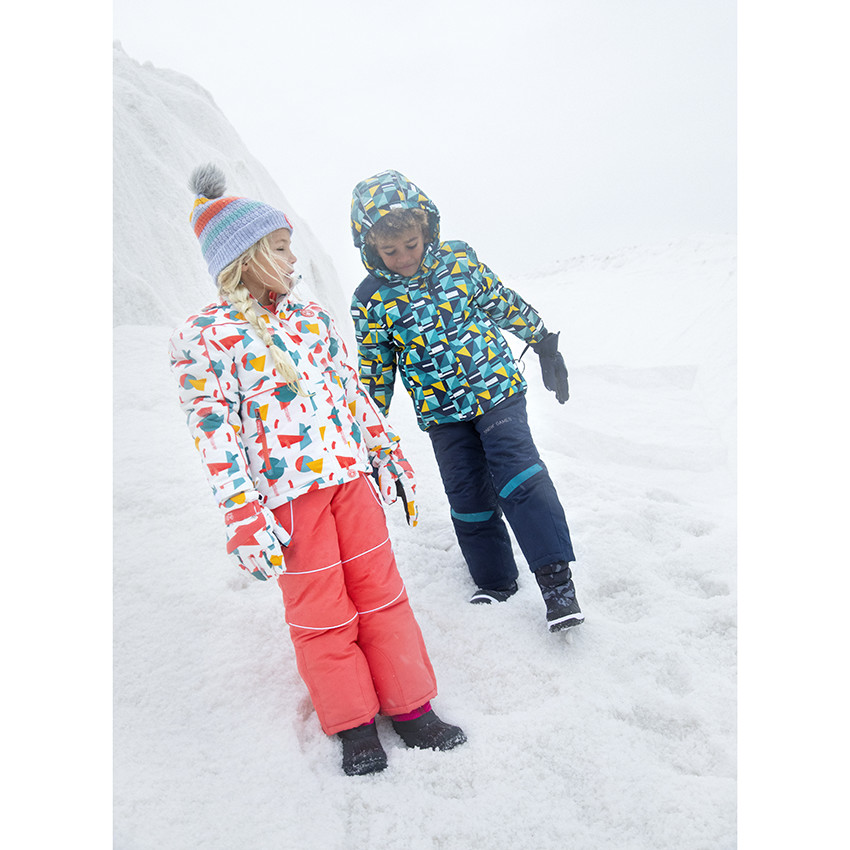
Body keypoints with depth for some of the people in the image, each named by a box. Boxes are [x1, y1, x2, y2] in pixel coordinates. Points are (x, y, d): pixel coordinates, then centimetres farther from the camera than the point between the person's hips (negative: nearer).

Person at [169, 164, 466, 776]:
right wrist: (243, 516, -16)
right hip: (287, 491, -5)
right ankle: (354, 724, 25)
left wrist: (389, 453, 17)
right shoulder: (205, 337, -7)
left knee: (380, 588, 11)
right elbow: (213, 429, -11)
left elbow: (354, 390, 16)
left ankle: (410, 704, 26)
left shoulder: (310, 316, 11)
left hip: (351, 474, 5)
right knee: (320, 611, 7)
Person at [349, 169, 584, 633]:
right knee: (469, 499, 6)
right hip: (441, 412, 1)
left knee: (519, 472, -15)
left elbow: (503, 302, 11)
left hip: (496, 388, 0)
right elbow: (375, 370, 2)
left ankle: (556, 577, -8)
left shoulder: (459, 259, -2)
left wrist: (544, 344, 16)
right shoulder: (371, 300, -5)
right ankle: (496, 582, 26)